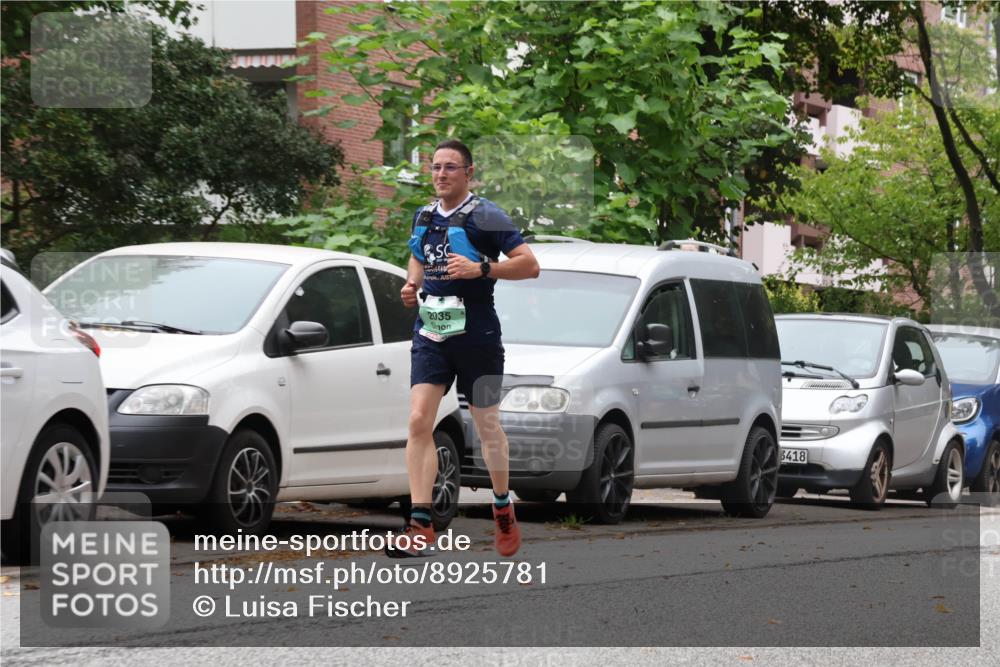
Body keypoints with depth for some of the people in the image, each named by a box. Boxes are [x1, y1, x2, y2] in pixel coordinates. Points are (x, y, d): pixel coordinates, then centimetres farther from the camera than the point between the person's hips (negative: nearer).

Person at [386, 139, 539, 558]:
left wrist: (481, 268, -23)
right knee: (418, 420, -12)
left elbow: (530, 265, -12)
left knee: (487, 425, 9)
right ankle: (421, 527, -15)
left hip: (476, 332, -4)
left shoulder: (485, 216, -7)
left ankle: (503, 508, 32)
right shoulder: (424, 218, 11)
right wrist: (412, 286, 10)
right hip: (431, 332, 4)